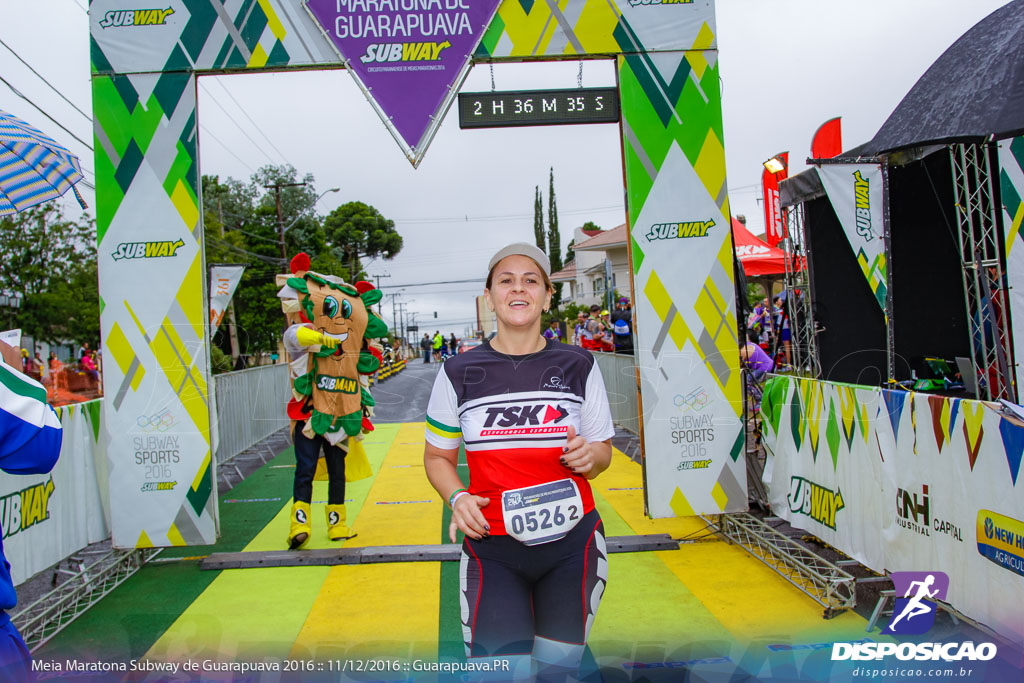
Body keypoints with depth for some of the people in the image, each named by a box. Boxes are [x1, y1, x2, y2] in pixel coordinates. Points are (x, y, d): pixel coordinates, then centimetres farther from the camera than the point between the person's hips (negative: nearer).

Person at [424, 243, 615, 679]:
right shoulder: (459, 373, -1)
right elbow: (437, 456, 9)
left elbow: (602, 452, 10)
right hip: (491, 548, -1)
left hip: (571, 545, 1)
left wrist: (590, 455, -14)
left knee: (557, 666, 14)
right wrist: (457, 498, -11)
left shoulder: (579, 367, 1)